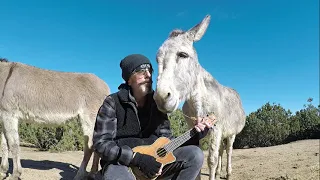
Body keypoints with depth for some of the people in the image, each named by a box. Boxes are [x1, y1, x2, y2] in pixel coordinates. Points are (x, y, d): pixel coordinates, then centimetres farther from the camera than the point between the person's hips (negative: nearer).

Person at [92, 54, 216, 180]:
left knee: (195, 154, -12)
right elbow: (101, 143, -15)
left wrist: (195, 136, -9)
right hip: (120, 162, -5)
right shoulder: (113, 103, -8)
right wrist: (138, 158, -24)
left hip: (154, 160, 6)